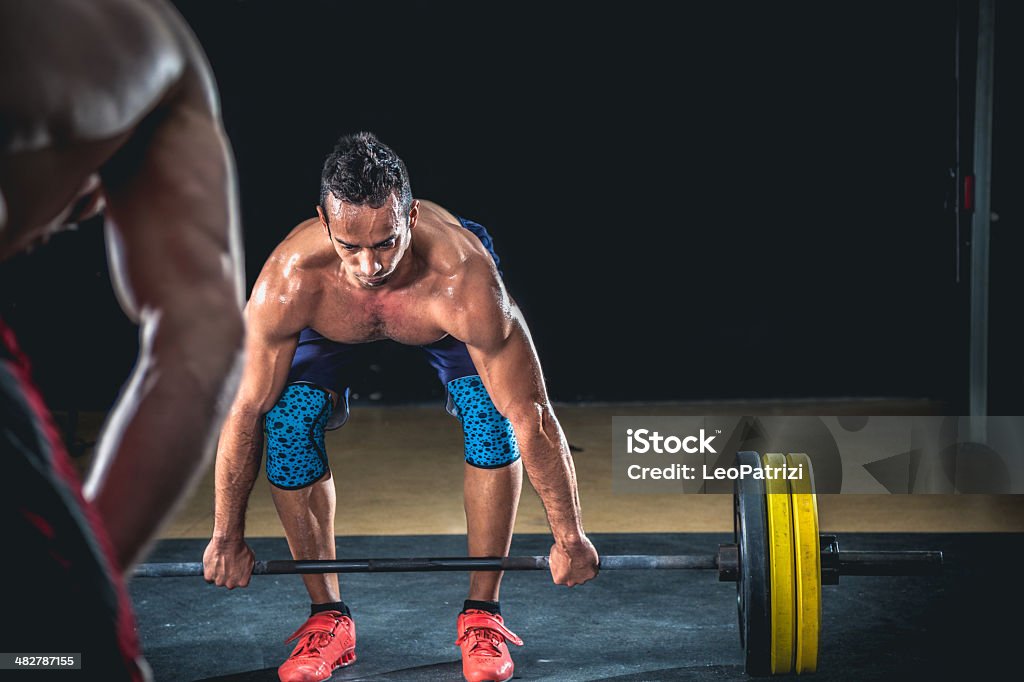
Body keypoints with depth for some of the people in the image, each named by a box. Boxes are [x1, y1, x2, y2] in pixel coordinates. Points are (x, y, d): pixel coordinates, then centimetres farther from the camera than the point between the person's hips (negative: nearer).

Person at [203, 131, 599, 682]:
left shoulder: (466, 280, -45)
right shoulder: (289, 281, -41)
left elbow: (531, 415, -36)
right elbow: (245, 411, -28)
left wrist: (569, 538, -29)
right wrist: (226, 537, -19)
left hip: (440, 319, -1)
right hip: (332, 327, 1)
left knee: (494, 412, -26)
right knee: (285, 417, -22)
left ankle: (482, 614, -9)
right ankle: (328, 616, -5)